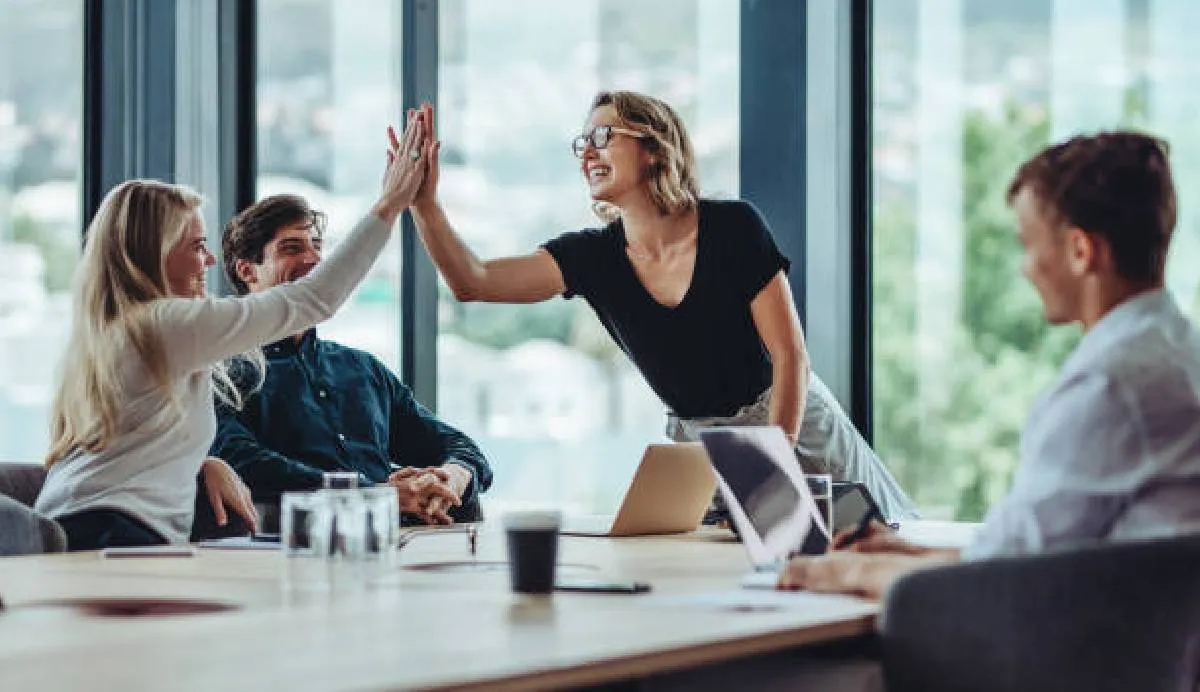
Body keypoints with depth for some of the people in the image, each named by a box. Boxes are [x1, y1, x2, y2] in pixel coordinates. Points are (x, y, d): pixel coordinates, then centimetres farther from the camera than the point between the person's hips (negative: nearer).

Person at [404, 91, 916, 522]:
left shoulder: (733, 227, -17)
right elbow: (473, 283, -18)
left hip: (791, 424, -3)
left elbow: (790, 354, -15)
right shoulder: (592, 256, -7)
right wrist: (425, 203, -32)